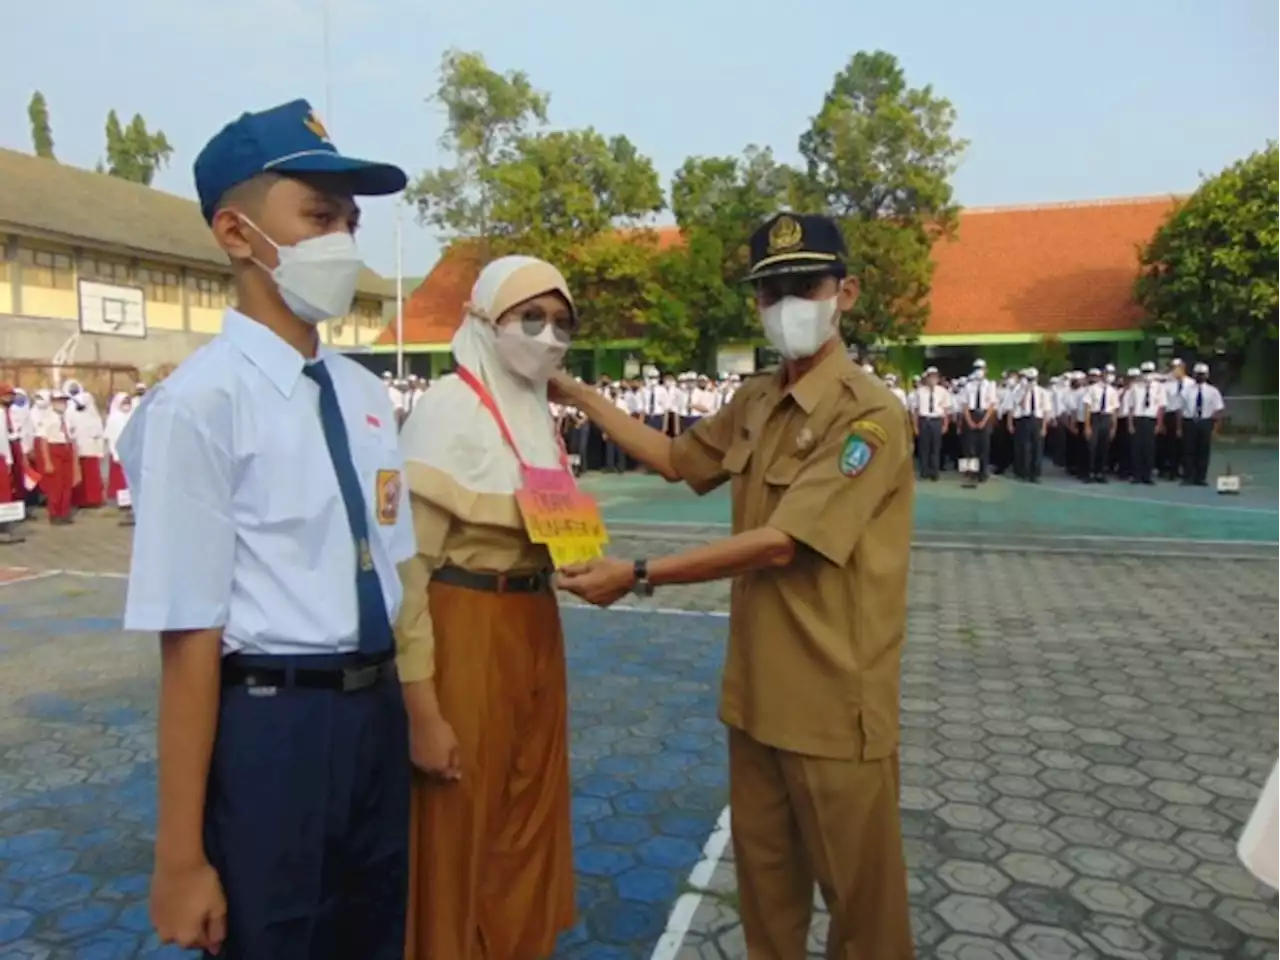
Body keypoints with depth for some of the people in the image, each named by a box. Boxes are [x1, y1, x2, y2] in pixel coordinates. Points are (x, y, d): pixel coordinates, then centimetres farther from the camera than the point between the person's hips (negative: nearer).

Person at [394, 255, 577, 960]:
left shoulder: (540, 412, 10)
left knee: (526, 823, 20)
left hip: (534, 632, 8)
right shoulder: (448, 409, -15)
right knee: (459, 833, 8)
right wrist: (421, 709, -19)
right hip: (465, 636, -8)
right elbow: (407, 565, -19)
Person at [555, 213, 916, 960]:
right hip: (758, 688, 7)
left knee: (858, 890, 11)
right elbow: (677, 459, 21)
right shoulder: (756, 404, 8)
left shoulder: (871, 415, -18)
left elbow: (779, 543, -23)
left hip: (835, 700, -7)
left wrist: (639, 576, -19)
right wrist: (578, 395, 17)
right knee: (764, 875, 21)